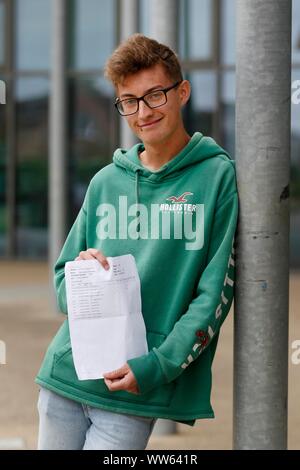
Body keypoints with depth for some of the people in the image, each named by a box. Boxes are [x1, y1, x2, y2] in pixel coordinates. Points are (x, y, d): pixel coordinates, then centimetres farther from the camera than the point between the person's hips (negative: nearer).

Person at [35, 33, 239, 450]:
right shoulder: (106, 182, 11)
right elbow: (62, 281, 15)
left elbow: (217, 291, -7)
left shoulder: (218, 176, -3)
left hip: (136, 391, -4)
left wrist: (157, 365, -15)